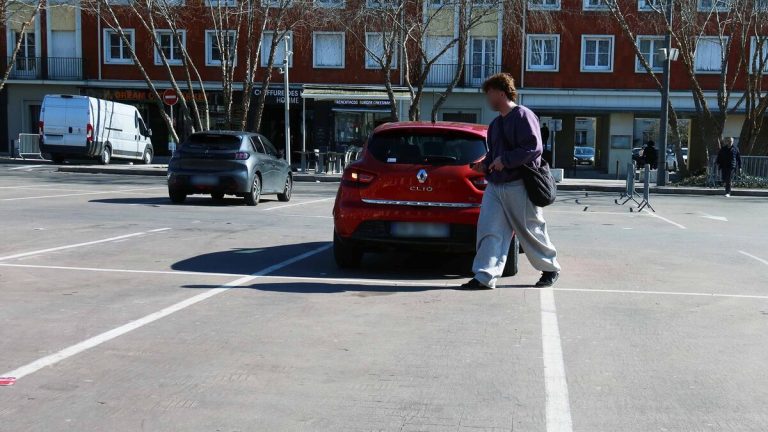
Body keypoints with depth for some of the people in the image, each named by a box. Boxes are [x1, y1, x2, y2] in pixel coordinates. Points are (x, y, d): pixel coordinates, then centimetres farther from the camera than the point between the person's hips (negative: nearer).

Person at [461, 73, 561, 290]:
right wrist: (485, 165, 7)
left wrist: (505, 160, -20)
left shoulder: (523, 116, -9)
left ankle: (551, 268, 25)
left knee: (531, 231, 5)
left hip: (519, 186, -7)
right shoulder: (496, 123, 17)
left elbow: (534, 148, -17)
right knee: (489, 231, -3)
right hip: (495, 185, 8)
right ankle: (485, 277, -4)